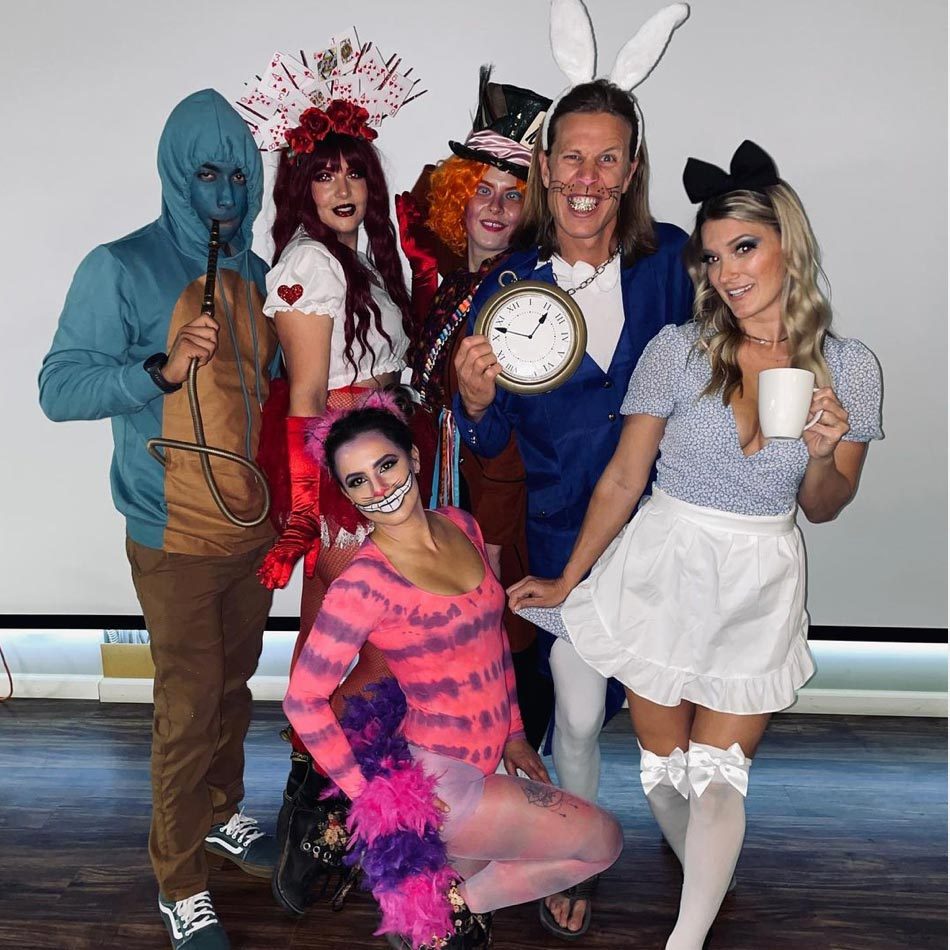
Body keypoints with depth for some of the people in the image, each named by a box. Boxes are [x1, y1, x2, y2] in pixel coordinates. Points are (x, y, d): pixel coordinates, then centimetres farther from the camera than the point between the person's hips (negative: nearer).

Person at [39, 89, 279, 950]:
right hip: (177, 538, -5)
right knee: (188, 707, 3)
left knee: (234, 686, 19)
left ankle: (221, 812, 42)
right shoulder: (123, 268, -10)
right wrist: (162, 368, -28)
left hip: (254, 525, 6)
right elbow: (59, 388, -15)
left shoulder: (253, 272, 8)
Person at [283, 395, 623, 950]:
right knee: (603, 840, 3)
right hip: (439, 779, -7)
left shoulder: (462, 527, 0)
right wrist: (367, 795, -16)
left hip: (487, 759, 7)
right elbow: (304, 701, -20)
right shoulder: (366, 582, -22)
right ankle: (453, 904, 12)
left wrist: (514, 732, 14)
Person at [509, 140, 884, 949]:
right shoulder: (678, 350, -9)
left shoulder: (850, 368, -5)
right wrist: (565, 582, 3)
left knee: (718, 774, 2)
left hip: (760, 591, 0)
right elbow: (622, 479, -2)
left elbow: (822, 509, 4)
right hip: (662, 570, 0)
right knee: (663, 761, 13)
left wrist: (826, 453, -18)